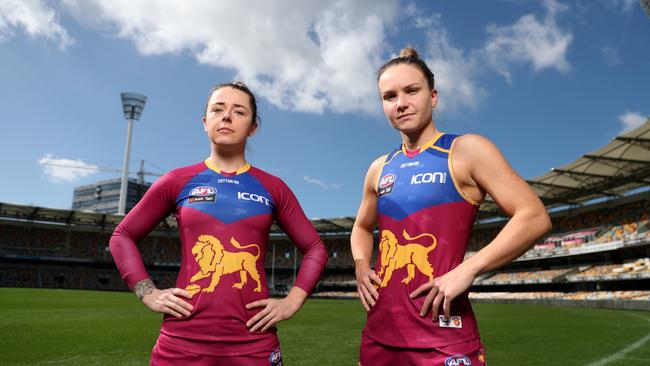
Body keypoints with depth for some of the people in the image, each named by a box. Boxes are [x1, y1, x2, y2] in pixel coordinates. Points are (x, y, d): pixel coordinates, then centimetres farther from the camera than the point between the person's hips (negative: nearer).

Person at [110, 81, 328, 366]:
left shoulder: (273, 188, 5)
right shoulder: (178, 181, 4)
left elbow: (315, 248, 10)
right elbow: (122, 236, 11)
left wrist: (293, 301, -1)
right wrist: (148, 293, 0)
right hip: (183, 340, 0)